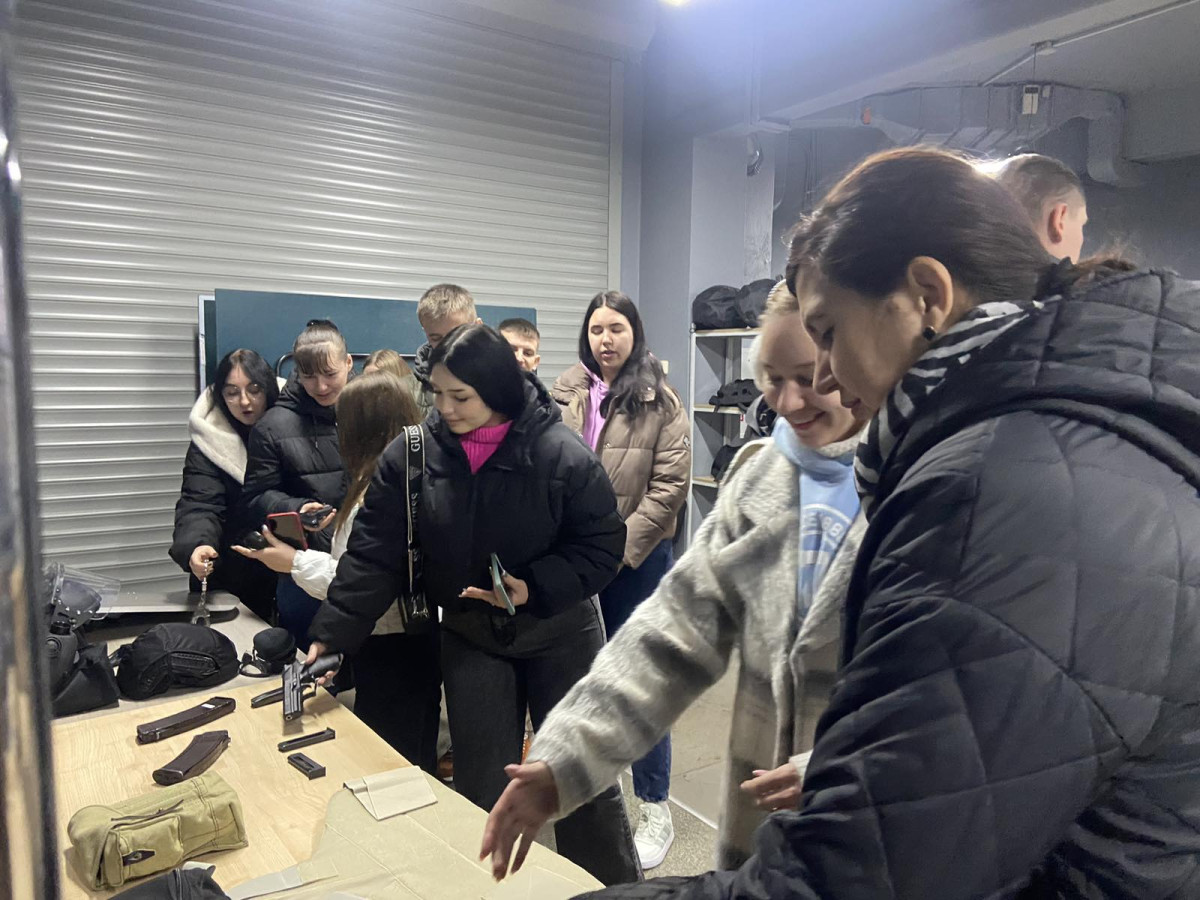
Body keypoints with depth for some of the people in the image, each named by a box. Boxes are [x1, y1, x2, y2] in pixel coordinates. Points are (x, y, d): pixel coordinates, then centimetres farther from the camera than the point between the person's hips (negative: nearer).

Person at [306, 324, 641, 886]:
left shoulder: (561, 455, -21)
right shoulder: (411, 455, -12)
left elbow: (602, 545, -13)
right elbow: (374, 554, -9)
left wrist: (535, 589, -25)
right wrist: (331, 635, -16)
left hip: (560, 632, -2)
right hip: (470, 637, 2)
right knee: (481, 787, 11)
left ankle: (613, 885, 32)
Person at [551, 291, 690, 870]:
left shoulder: (659, 402, -6)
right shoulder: (564, 396, 1)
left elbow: (670, 485, -10)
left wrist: (617, 546, -14)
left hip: (636, 558, -3)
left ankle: (655, 810, 22)